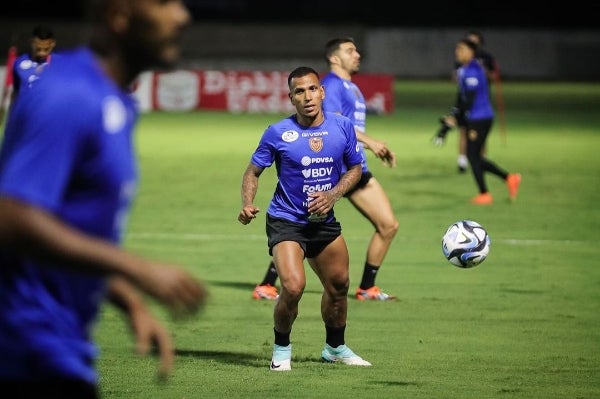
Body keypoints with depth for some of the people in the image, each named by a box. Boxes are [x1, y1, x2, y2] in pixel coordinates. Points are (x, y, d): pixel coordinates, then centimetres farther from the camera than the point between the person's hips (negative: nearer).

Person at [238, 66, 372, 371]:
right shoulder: (278, 133, -12)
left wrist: (332, 195, -9)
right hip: (286, 221, -5)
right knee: (293, 287, -22)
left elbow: (354, 168, 8)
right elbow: (253, 171, -1)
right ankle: (281, 349, 2)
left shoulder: (342, 127, -4)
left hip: (325, 220, 5)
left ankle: (335, 348, 41)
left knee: (339, 286, 16)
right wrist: (247, 204, -19)